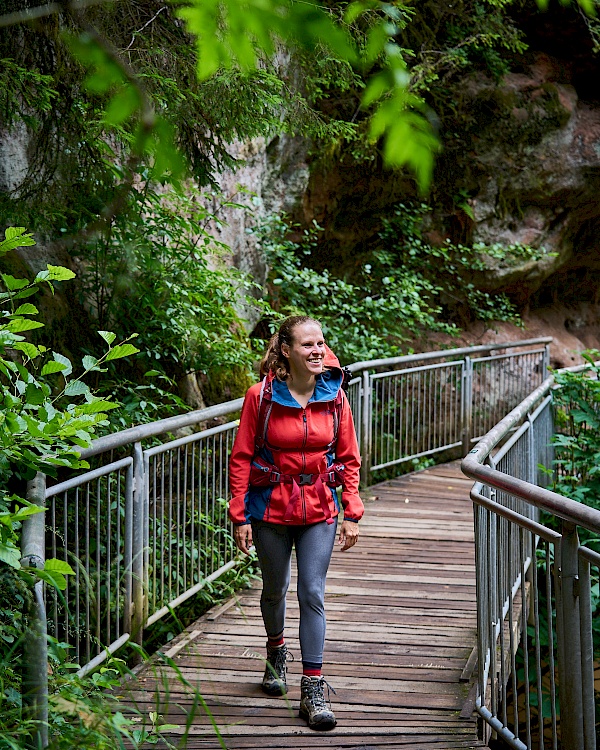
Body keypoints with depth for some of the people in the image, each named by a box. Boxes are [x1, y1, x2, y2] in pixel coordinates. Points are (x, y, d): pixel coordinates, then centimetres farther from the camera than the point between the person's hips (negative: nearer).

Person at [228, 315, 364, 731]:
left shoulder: (334, 396, -4)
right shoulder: (262, 396, -11)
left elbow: (349, 459, 3)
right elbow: (241, 458, -6)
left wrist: (352, 514, -2)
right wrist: (240, 516, -9)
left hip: (319, 509, 1)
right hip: (271, 508, -1)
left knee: (313, 593, -5)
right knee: (275, 588, 16)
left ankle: (313, 690, -1)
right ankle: (276, 652, 46)